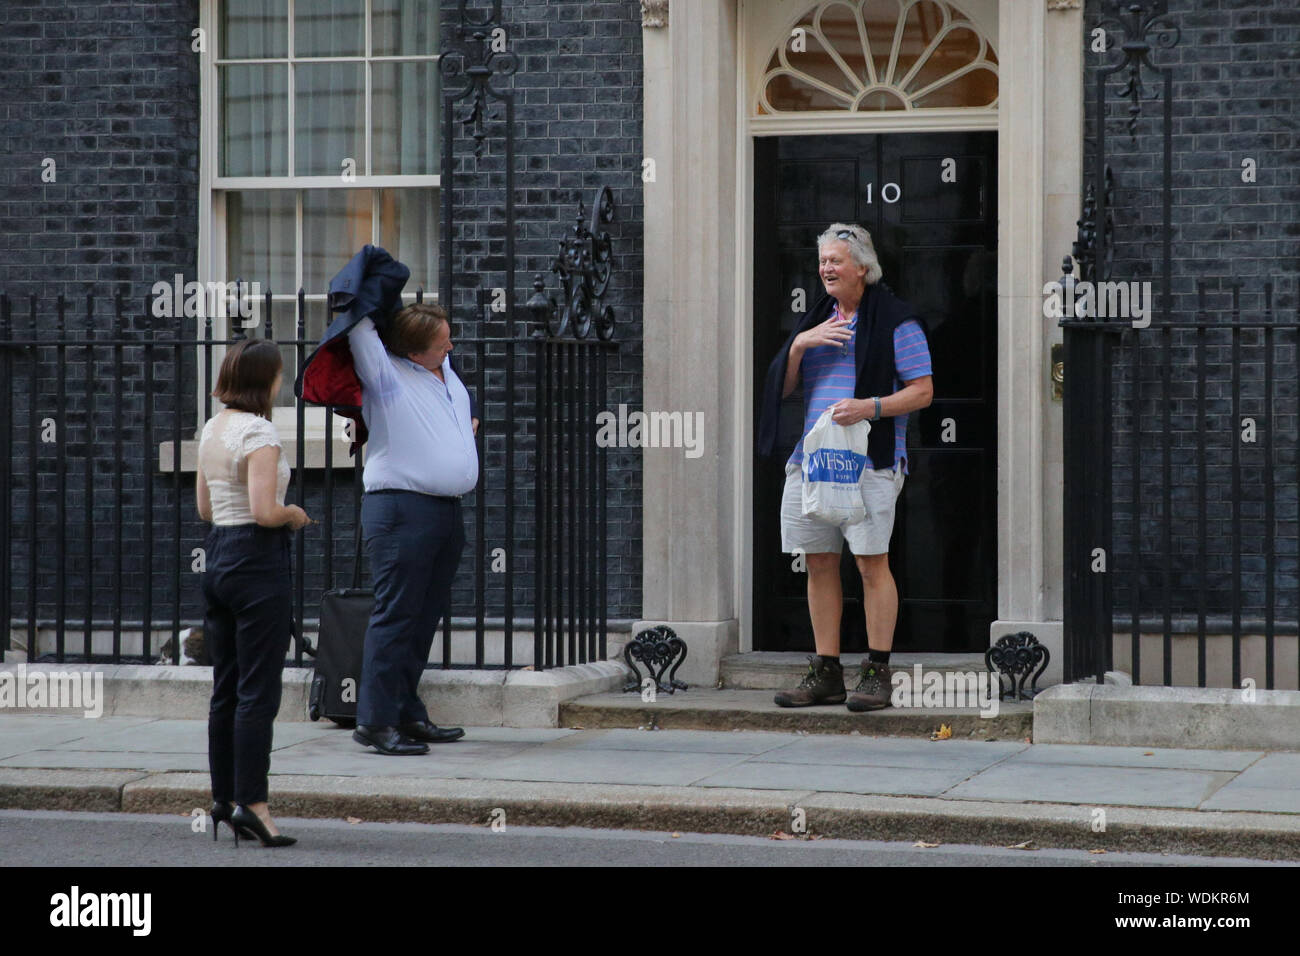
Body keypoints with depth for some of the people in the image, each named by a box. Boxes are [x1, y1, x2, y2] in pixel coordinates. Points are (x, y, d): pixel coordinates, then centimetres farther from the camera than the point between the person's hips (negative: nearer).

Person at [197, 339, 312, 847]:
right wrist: (295, 515, -3)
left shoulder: (211, 429, 12)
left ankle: (224, 798, 15)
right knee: (258, 692, -6)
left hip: (216, 556, 9)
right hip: (257, 560, -9)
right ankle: (251, 802, -8)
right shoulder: (260, 433, -15)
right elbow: (264, 512, -23)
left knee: (225, 690, 12)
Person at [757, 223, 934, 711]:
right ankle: (825, 673, 10)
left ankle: (877, 672, -4)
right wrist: (799, 344, -3)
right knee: (819, 564, 5)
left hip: (868, 458, -6)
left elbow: (922, 390, -4)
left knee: (872, 562, -8)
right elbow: (781, 387, 15)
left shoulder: (894, 320, 0)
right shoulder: (816, 320, 19)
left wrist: (871, 407, -18)